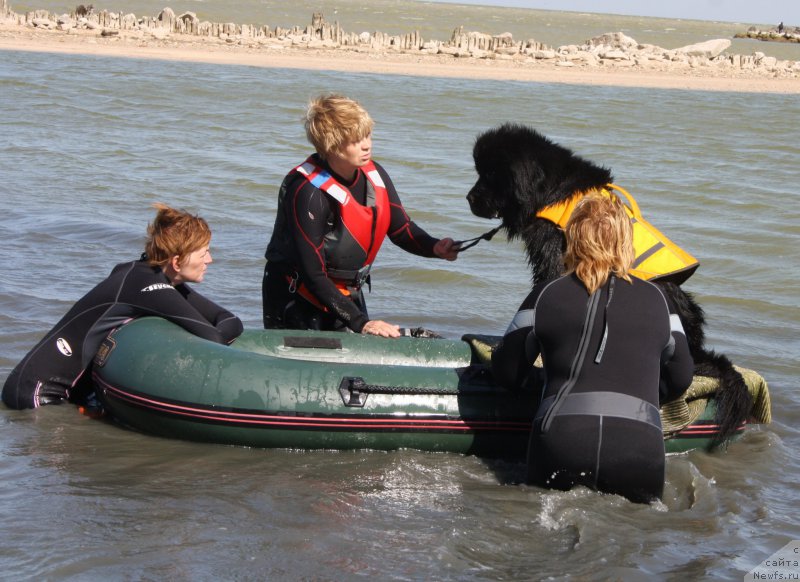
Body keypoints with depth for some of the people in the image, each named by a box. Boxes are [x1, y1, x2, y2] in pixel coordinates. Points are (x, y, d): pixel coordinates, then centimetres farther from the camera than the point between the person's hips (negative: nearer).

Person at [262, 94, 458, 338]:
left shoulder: (374, 174, -4)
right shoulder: (308, 192, -26)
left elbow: (401, 229, 4)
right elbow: (313, 275, -26)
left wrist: (435, 247, -18)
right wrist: (360, 323, -28)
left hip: (347, 296, 7)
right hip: (298, 302, -7)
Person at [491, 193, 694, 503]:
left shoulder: (545, 296, 10)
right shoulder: (656, 299, 16)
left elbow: (507, 372, 16)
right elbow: (679, 379, 23)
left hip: (561, 447, -1)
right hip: (639, 451, 1)